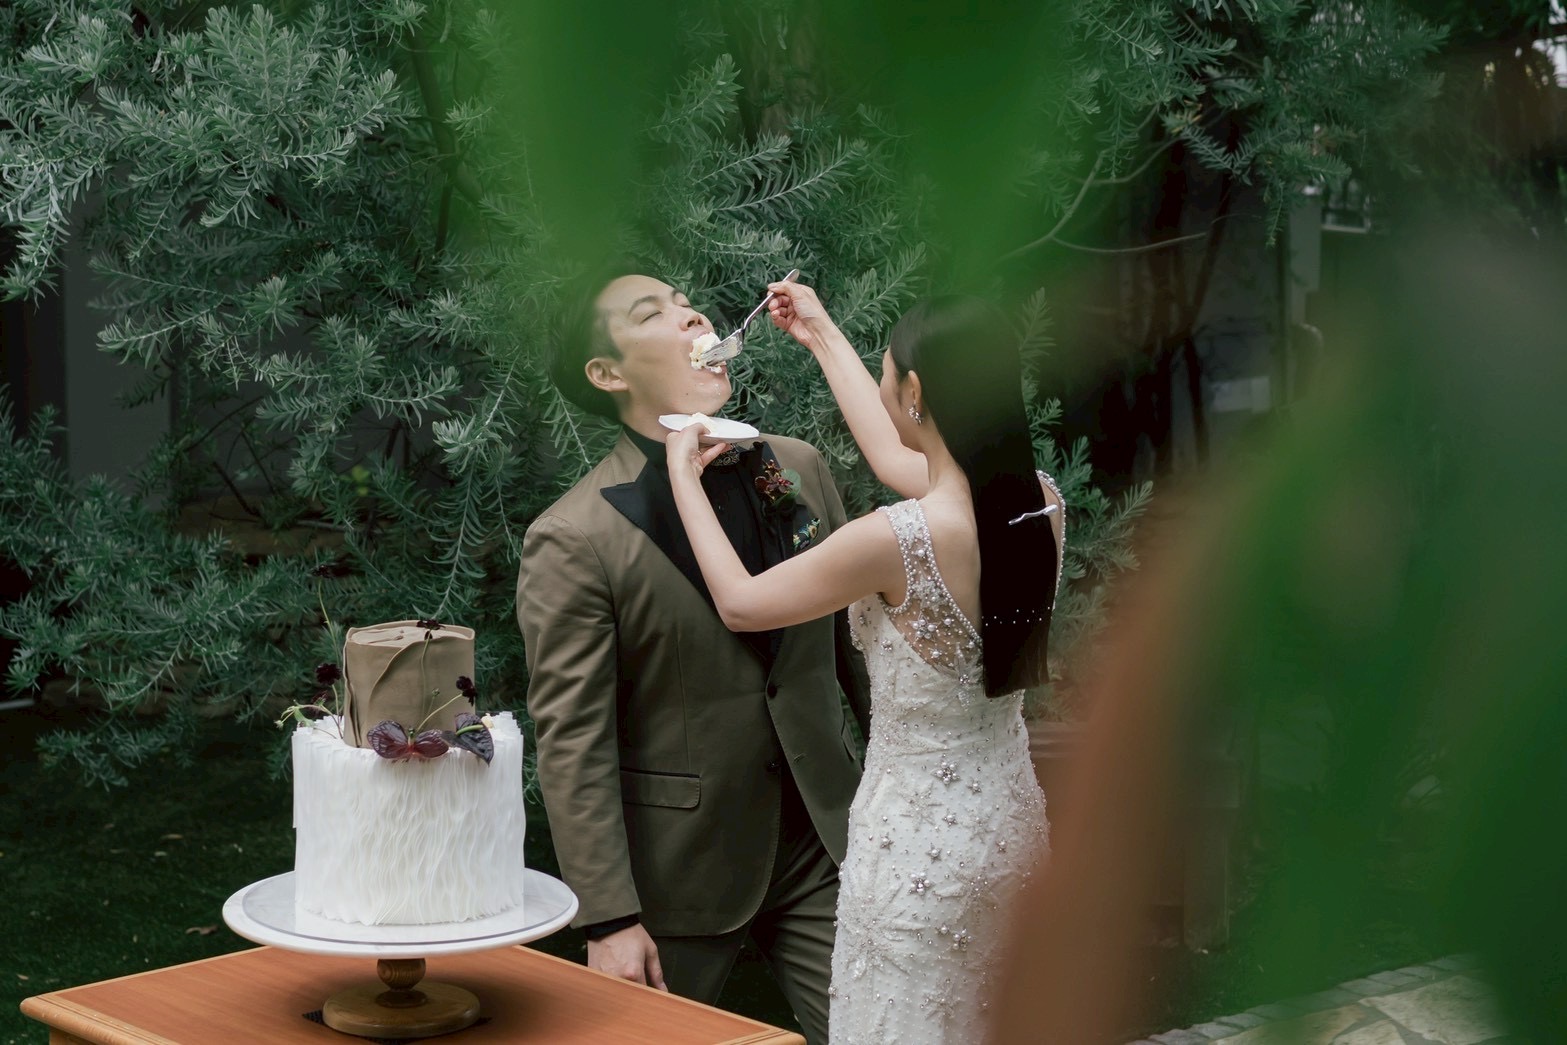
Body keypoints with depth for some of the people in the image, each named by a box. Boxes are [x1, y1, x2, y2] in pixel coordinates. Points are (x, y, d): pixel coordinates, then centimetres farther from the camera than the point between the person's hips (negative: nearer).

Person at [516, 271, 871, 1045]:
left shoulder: (800, 469, 3)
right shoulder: (571, 539, -13)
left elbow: (858, 637, 11)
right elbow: (571, 744, -14)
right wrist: (608, 920, -16)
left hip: (821, 844, 4)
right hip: (680, 873, -4)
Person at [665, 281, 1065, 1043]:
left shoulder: (898, 541, -25)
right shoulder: (1040, 505, -5)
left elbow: (738, 602, -8)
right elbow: (896, 460, 16)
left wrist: (684, 477, 6)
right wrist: (823, 336, 25)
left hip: (920, 844, -7)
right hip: (1011, 825, 7)